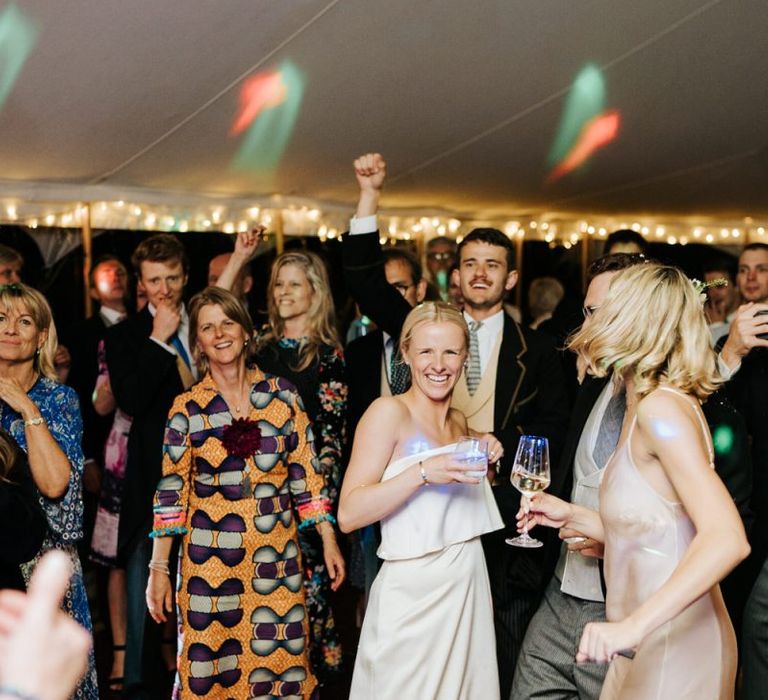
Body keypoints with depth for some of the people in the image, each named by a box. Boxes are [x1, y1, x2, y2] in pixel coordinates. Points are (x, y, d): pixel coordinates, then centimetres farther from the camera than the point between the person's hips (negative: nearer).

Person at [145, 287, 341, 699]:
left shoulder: (281, 394, 3)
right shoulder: (187, 409, 0)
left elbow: (306, 472, 5)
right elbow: (171, 492, 0)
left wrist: (329, 540, 2)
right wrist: (158, 568, -3)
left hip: (277, 556, 1)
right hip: (210, 557, -1)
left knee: (281, 663, 6)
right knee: (213, 666, 5)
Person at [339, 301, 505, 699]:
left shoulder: (459, 422, 11)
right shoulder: (388, 412, -11)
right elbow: (349, 514, -18)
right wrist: (423, 471, -27)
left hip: (468, 583, 7)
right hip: (413, 589, -7)